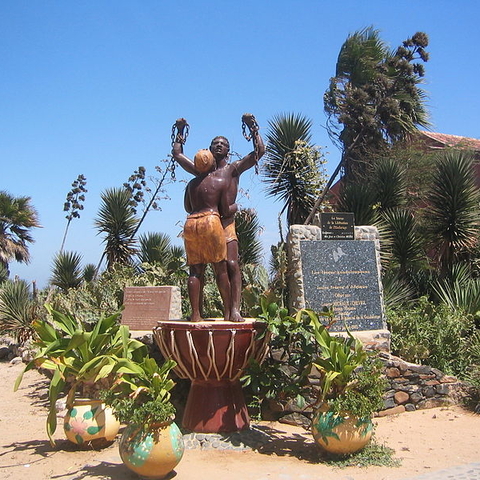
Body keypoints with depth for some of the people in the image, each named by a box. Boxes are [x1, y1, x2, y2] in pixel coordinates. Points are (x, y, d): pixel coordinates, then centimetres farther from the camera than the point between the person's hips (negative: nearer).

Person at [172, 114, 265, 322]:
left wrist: (252, 126, 3)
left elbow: (260, 150, 3)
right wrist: (180, 132, 29)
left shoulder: (233, 169, 10)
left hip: (226, 224, -4)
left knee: (232, 265, -16)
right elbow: (177, 154, 28)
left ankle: (234, 309, -17)